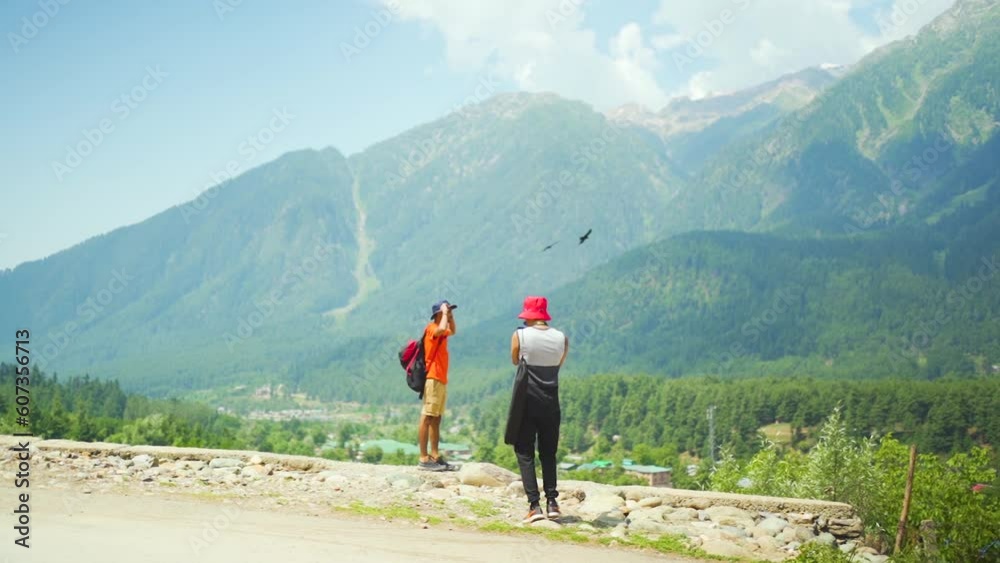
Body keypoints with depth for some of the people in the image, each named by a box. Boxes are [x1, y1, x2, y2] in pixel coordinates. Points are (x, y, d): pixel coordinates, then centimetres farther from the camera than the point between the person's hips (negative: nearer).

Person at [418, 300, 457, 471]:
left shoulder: (440, 332, 18)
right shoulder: (431, 328, -11)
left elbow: (452, 331, 38)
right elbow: (442, 329, -34)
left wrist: (451, 315, 21)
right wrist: (444, 312, -18)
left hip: (442, 380, 11)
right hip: (433, 379, -11)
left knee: (436, 419, 12)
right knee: (427, 418, -10)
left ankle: (435, 456, 17)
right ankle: (424, 458, -11)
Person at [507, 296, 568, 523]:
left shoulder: (520, 336, -8)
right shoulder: (562, 339, 0)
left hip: (527, 402, -3)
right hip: (551, 403, 3)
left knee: (524, 453, 2)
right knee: (548, 453, 15)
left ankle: (534, 504, -8)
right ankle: (552, 502, 8)